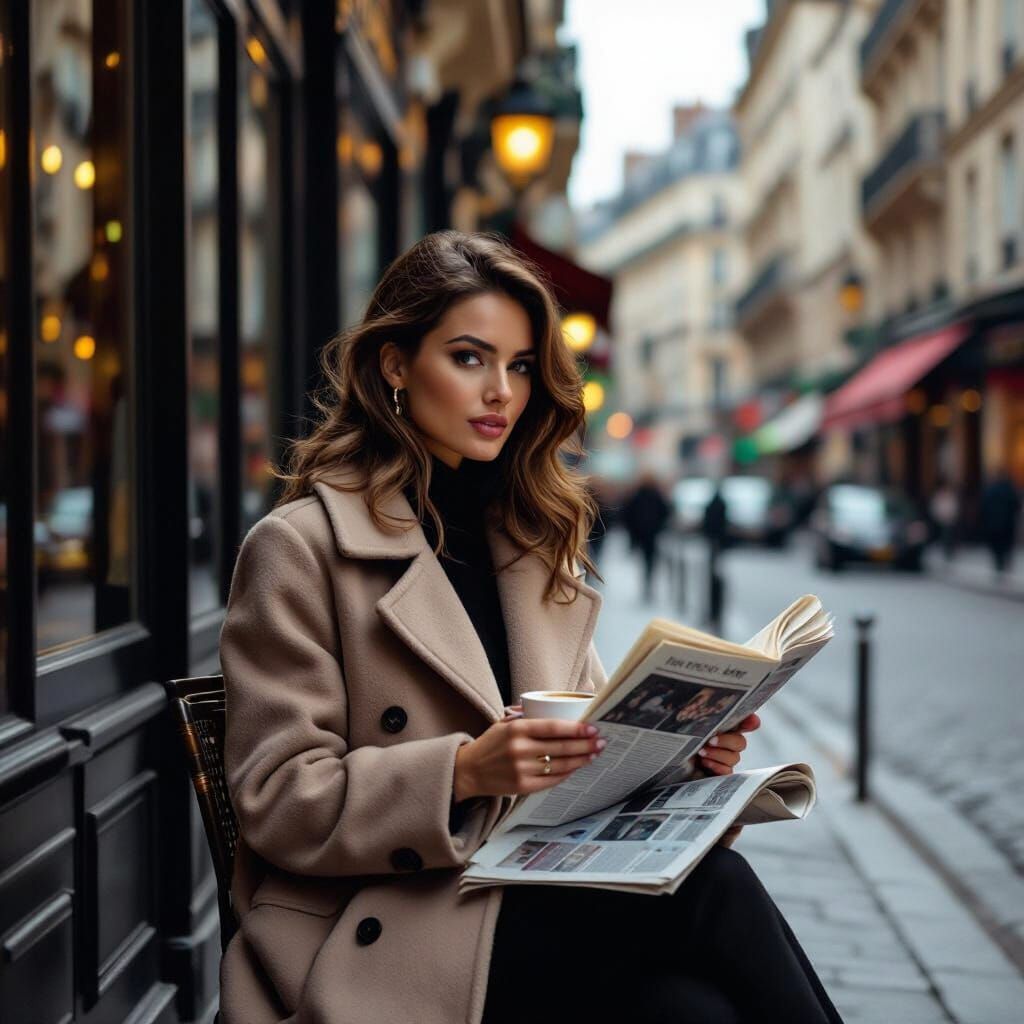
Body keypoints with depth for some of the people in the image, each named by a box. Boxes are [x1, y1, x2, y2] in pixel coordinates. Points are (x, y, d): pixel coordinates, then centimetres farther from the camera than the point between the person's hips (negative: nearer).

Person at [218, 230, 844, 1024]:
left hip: (539, 896, 6)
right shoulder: (299, 549, -2)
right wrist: (466, 770, -21)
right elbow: (277, 801, -7)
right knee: (706, 890, -29)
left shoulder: (533, 541, 19)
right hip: (391, 937, -5)